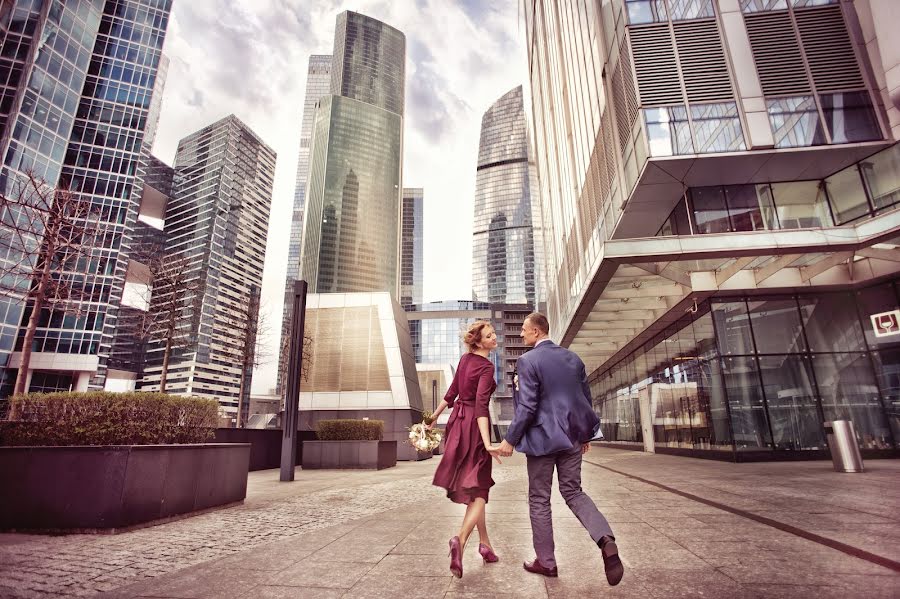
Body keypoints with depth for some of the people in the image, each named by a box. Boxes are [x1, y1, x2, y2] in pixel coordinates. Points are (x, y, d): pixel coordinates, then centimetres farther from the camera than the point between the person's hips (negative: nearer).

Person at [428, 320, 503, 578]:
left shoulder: (465, 359, 6)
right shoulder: (487, 367, -15)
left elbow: (451, 392, 11)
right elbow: (481, 405, -25)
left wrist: (434, 417, 21)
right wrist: (487, 443, -31)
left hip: (457, 421, 7)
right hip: (474, 425, -7)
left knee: (473, 489, 16)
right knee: (478, 489, -2)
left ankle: (485, 543, 25)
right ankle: (460, 539, -23)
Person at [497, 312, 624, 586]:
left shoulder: (528, 361, -14)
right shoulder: (573, 358, 6)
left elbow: (527, 407, -18)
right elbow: (586, 398, 11)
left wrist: (510, 440, -8)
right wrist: (585, 435, 23)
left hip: (542, 437, -6)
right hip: (572, 437, 6)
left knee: (539, 499, 9)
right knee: (573, 491, 17)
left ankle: (546, 562, 19)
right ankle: (606, 540, -5)